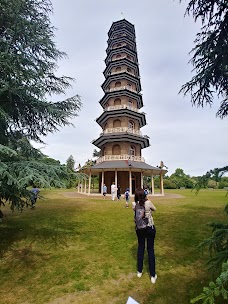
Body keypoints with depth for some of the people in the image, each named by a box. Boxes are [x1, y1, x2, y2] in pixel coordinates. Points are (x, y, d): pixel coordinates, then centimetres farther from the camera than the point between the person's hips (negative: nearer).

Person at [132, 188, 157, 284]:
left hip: (139, 228, 2)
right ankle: (153, 276, 24)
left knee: (140, 248, 21)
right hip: (150, 228, -2)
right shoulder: (148, 203, -23)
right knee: (150, 250, 12)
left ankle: (139, 271, 35)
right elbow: (154, 209, -1)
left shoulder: (134, 204, -16)